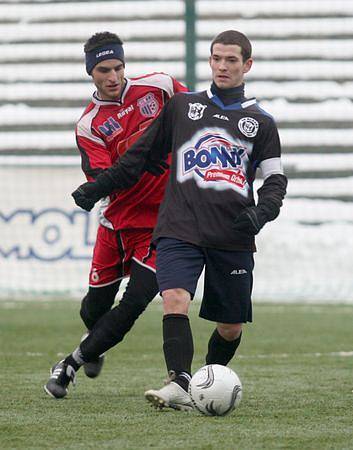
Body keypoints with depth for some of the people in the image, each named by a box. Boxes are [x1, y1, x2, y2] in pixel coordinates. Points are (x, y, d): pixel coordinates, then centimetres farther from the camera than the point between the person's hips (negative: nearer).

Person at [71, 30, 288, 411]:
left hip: (233, 237, 1)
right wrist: (97, 188, 17)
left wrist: (261, 211, -10)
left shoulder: (260, 122, 13)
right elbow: (141, 155, 21)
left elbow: (275, 179, 11)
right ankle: (179, 387, -32)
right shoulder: (181, 106, 15)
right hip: (180, 230, -1)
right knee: (175, 299, -25)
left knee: (232, 326, 4)